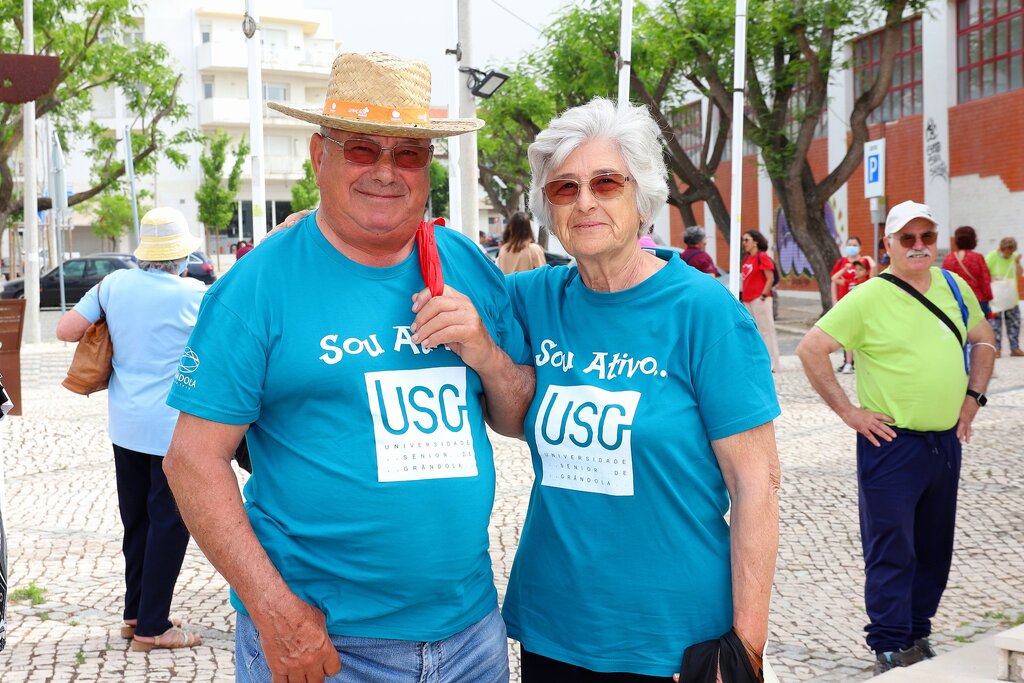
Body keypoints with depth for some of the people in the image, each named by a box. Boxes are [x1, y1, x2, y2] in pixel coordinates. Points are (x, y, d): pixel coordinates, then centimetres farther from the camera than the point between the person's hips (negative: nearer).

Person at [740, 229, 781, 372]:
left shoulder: (762, 256, -7)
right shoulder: (747, 258, 15)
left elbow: (770, 279, -12)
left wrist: (763, 296, -16)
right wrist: (742, 294, 11)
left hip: (759, 299, -8)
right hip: (747, 300, 9)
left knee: (765, 330, -5)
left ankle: (771, 363, -2)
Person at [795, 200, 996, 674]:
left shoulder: (953, 286, 7)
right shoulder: (868, 297, -11)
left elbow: (983, 339, 22)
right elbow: (810, 349, -13)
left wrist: (973, 396, 10)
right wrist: (848, 411, -13)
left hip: (946, 441, 6)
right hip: (892, 443, -6)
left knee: (934, 550, 15)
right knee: (891, 551, -1)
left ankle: (917, 635, 30)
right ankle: (890, 649, 10)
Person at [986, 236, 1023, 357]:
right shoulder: (992, 256, -10)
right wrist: (993, 278, -23)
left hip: (1011, 296, 4)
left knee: (1014, 322, 6)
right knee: (995, 322, -4)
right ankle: (996, 348, 2)